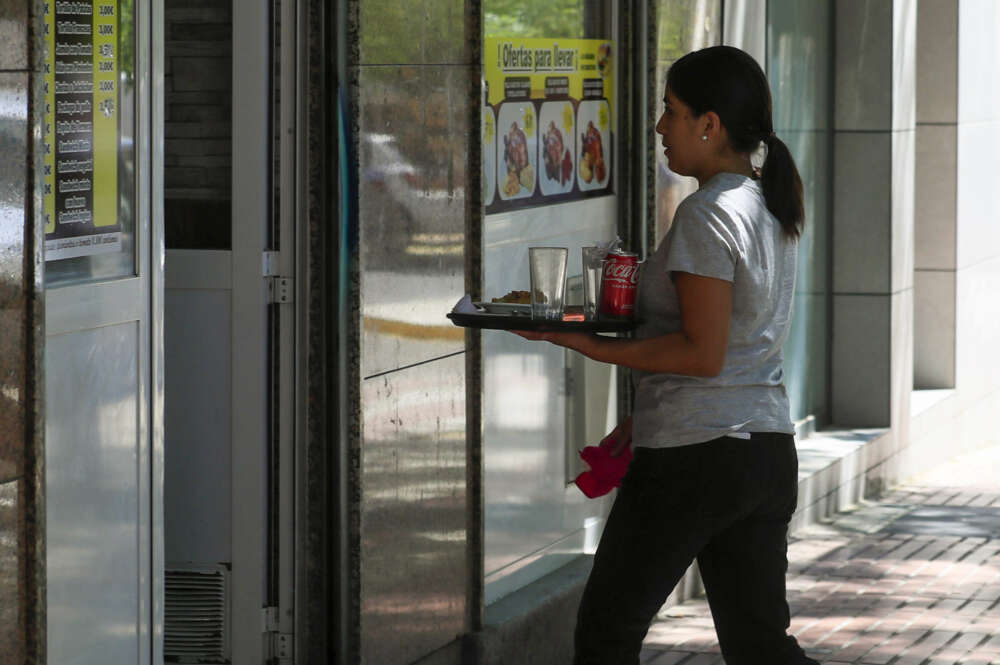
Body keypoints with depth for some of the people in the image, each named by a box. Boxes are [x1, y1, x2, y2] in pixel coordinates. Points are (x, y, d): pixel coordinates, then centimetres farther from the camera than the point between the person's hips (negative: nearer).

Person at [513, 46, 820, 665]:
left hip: (693, 457, -9)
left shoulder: (707, 214, -15)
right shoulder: (769, 207, 13)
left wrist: (585, 343, -18)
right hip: (769, 450, 9)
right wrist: (640, 424, 20)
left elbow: (702, 353, -20)